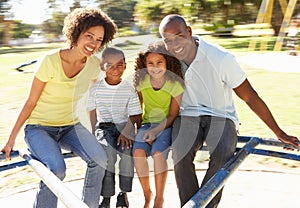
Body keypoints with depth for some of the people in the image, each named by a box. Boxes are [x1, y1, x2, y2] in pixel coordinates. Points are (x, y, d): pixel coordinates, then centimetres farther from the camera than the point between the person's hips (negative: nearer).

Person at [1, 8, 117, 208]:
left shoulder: (95, 65, -6)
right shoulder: (51, 61, -18)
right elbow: (30, 103, -10)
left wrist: (91, 135, 9)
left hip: (71, 126, 4)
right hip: (39, 128, -3)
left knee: (100, 160, -23)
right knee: (57, 169, -31)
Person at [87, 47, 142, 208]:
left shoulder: (129, 88, -4)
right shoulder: (96, 88, 0)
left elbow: (134, 116, -4)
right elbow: (92, 113, 9)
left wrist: (125, 133, -18)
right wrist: (93, 135, 4)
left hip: (125, 127, 0)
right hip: (104, 128, 1)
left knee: (127, 149, -27)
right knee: (108, 150, -27)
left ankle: (124, 193, -5)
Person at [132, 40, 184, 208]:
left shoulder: (176, 83, -14)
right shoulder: (140, 80, -6)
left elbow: (173, 115, -11)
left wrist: (157, 130, -24)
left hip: (168, 124, -2)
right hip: (148, 123, 3)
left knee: (158, 152, -30)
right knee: (138, 152, -26)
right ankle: (147, 194, -1)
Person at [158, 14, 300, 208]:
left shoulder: (221, 58, -20)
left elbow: (249, 97, -11)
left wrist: (279, 133, -4)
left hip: (221, 116, -2)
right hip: (187, 114, 2)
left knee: (222, 154, -33)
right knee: (180, 155, -29)